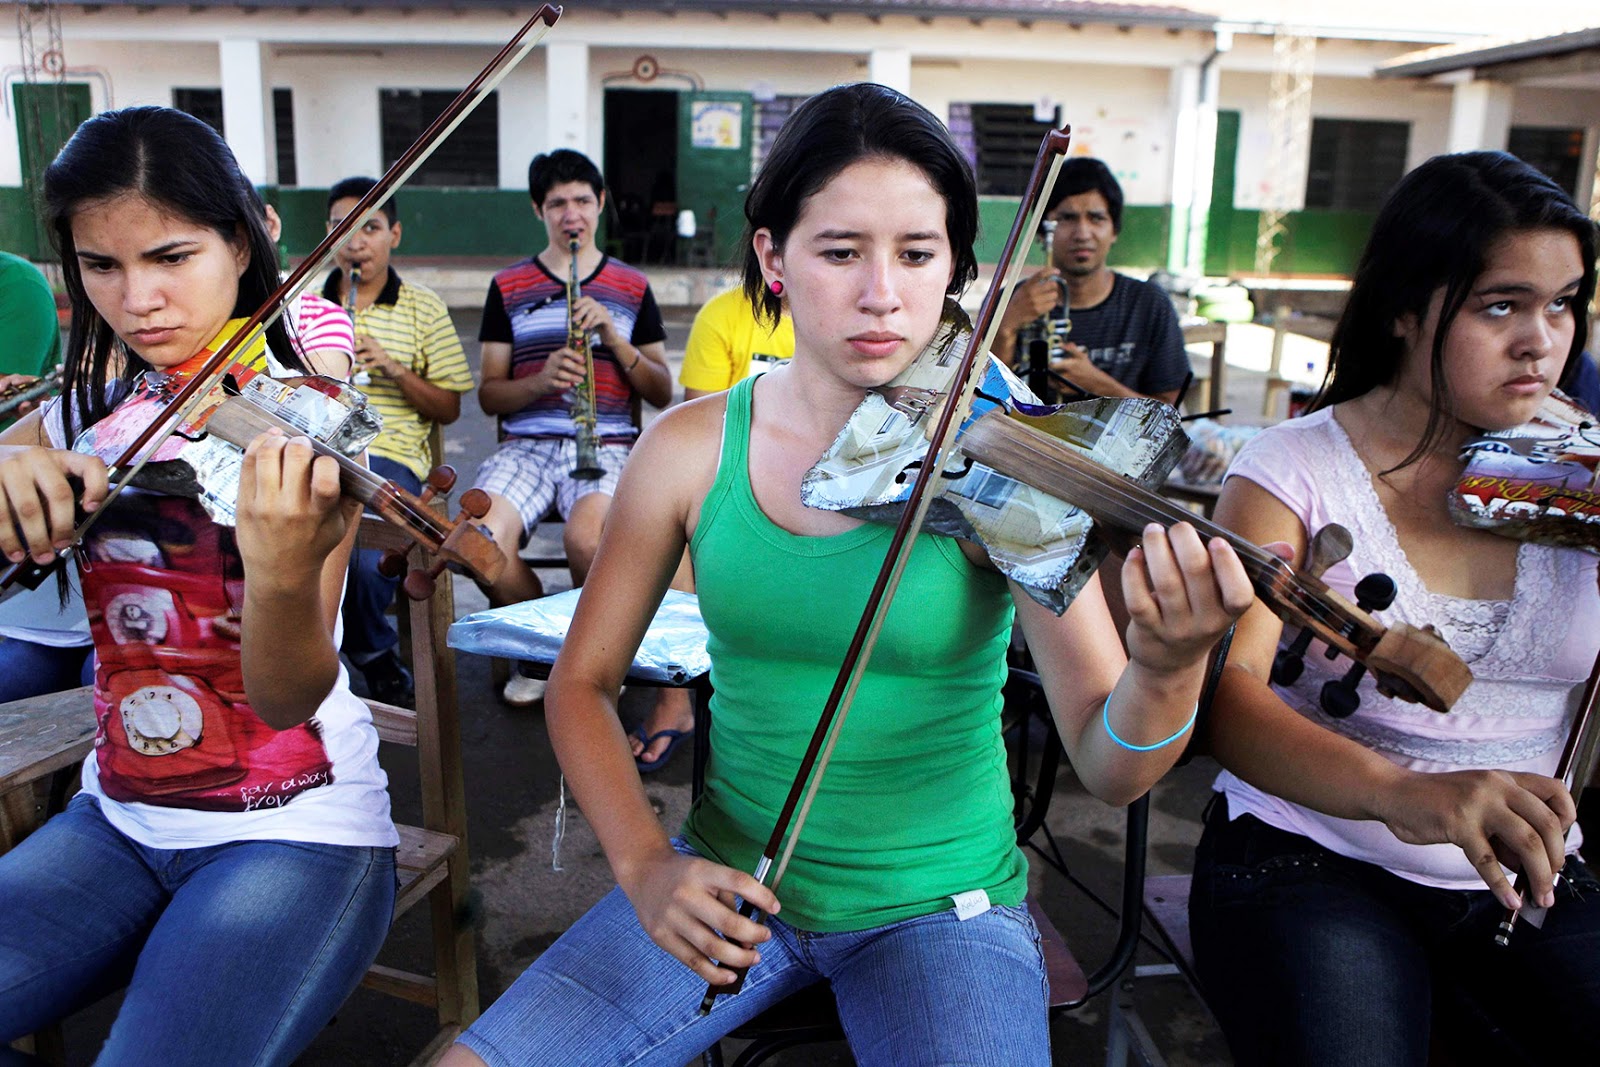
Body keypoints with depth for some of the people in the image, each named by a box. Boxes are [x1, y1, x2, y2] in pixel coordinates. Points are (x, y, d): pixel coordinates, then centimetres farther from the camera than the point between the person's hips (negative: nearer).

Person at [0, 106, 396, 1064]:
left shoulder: (296, 425, -12)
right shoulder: (87, 415, 4)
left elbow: (287, 700, -21)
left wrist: (285, 576, -42)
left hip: (296, 832, -5)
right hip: (117, 821, 5)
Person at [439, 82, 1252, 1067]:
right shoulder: (692, 449, -6)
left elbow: (1108, 769, -17)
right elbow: (584, 684, 1)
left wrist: (1169, 670, -39)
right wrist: (645, 863, -14)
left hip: (940, 906, -2)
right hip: (728, 888, 2)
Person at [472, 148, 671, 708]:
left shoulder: (632, 287, 14)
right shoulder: (508, 287, 14)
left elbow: (663, 394, 10)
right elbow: (488, 394, 11)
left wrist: (613, 336, -5)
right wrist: (541, 381, -10)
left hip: (607, 445, -1)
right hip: (526, 445, 2)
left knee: (585, 537, -35)